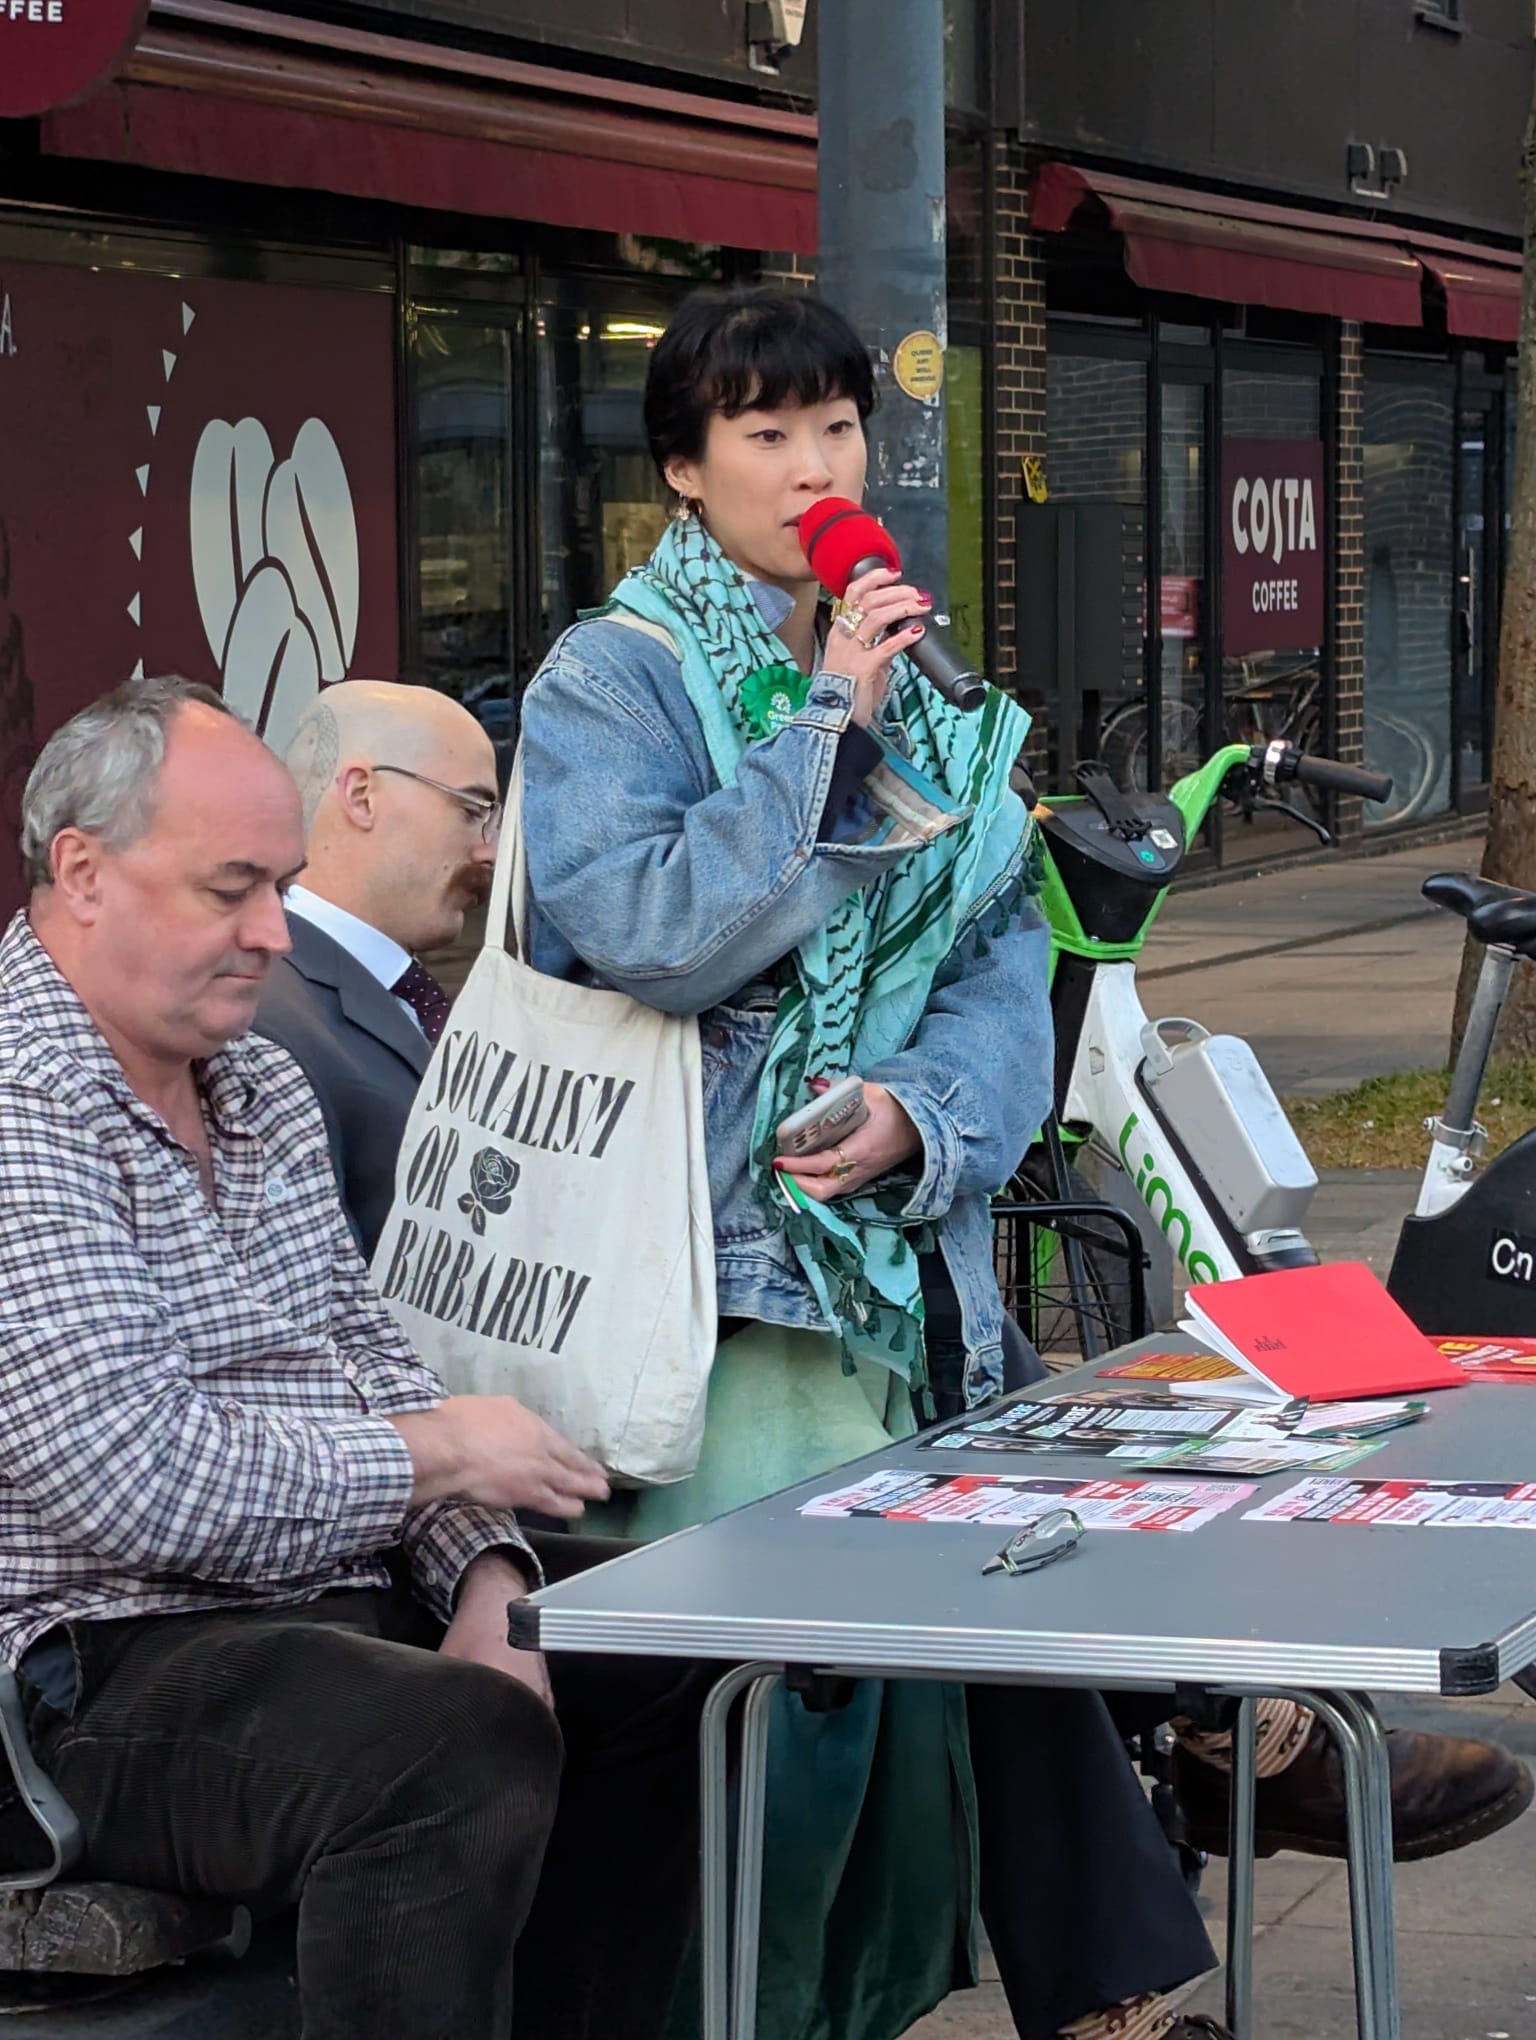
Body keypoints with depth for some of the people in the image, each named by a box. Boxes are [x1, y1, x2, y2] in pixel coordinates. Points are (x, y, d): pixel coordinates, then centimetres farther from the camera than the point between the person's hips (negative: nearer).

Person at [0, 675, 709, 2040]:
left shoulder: (262, 1087, 16)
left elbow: (367, 1357, 19)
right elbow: (141, 1486, -24)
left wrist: (485, 1573, 0)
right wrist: (437, 1455, -12)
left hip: (332, 1600, 10)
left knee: (660, 1671, 3)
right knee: (462, 1751, -32)